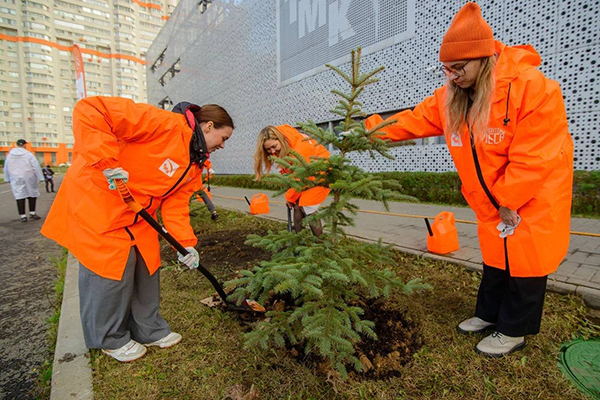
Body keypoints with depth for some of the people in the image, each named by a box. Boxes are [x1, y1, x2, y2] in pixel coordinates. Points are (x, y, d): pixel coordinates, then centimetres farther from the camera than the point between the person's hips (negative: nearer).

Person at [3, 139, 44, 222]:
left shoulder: (9, 155, 6)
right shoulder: (28, 154, -7)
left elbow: (6, 168, 14)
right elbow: (36, 167, -8)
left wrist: (7, 178, 24)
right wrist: (40, 178, -3)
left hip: (16, 179, 3)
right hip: (28, 178, -3)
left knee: (19, 196, 3)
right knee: (32, 194, 10)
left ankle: (22, 216, 2)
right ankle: (32, 213, 13)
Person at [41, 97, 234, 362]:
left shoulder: (195, 166, 5)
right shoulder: (166, 123, -24)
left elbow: (176, 204, 2)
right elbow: (89, 111, -27)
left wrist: (186, 244, -7)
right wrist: (107, 162, -33)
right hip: (95, 201, -9)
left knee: (146, 267, 13)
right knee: (112, 271, 0)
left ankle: (148, 330, 32)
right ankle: (111, 339, 25)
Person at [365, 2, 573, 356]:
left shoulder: (532, 86, -24)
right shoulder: (452, 96, -4)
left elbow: (534, 157, -23)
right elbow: (414, 121, -7)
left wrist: (508, 200, -17)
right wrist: (369, 129, -18)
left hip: (535, 194, -6)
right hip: (493, 200, 6)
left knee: (526, 258, 4)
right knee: (495, 255, 16)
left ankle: (514, 330, 23)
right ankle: (489, 314, 34)